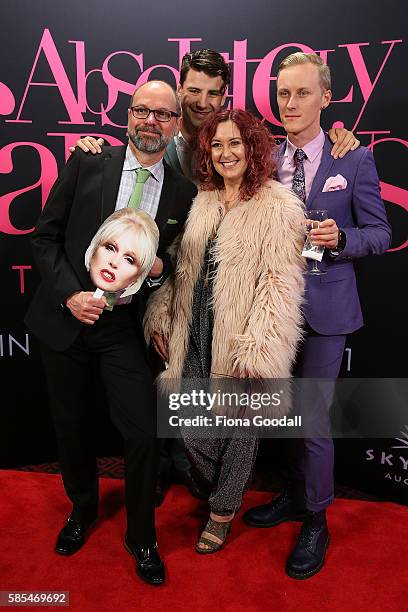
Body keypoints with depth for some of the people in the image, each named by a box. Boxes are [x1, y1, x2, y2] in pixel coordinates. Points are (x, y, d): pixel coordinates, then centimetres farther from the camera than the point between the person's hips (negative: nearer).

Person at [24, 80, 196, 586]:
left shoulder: (184, 193, 1)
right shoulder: (86, 164, -2)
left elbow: (180, 263, 10)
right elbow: (45, 236, 0)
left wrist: (159, 268, -13)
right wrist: (70, 294, -12)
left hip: (125, 327, 0)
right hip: (64, 317, 1)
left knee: (142, 435, -2)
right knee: (70, 426, 16)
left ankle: (141, 539, 27)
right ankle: (82, 509, 46)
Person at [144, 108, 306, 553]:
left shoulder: (278, 206, -10)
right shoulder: (202, 201, 9)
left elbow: (280, 282, -16)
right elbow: (180, 266, 13)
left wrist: (258, 349, -22)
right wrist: (161, 316, 8)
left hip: (240, 338, -5)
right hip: (195, 334, 6)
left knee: (240, 426, 14)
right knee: (191, 427, 13)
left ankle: (223, 512, 40)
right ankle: (226, 489, 45)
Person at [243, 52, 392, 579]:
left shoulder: (355, 159, -3)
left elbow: (379, 233, -2)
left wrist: (339, 238, -20)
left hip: (324, 306, -3)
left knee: (314, 420, 2)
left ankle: (315, 522, 26)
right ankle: (295, 496, 40)